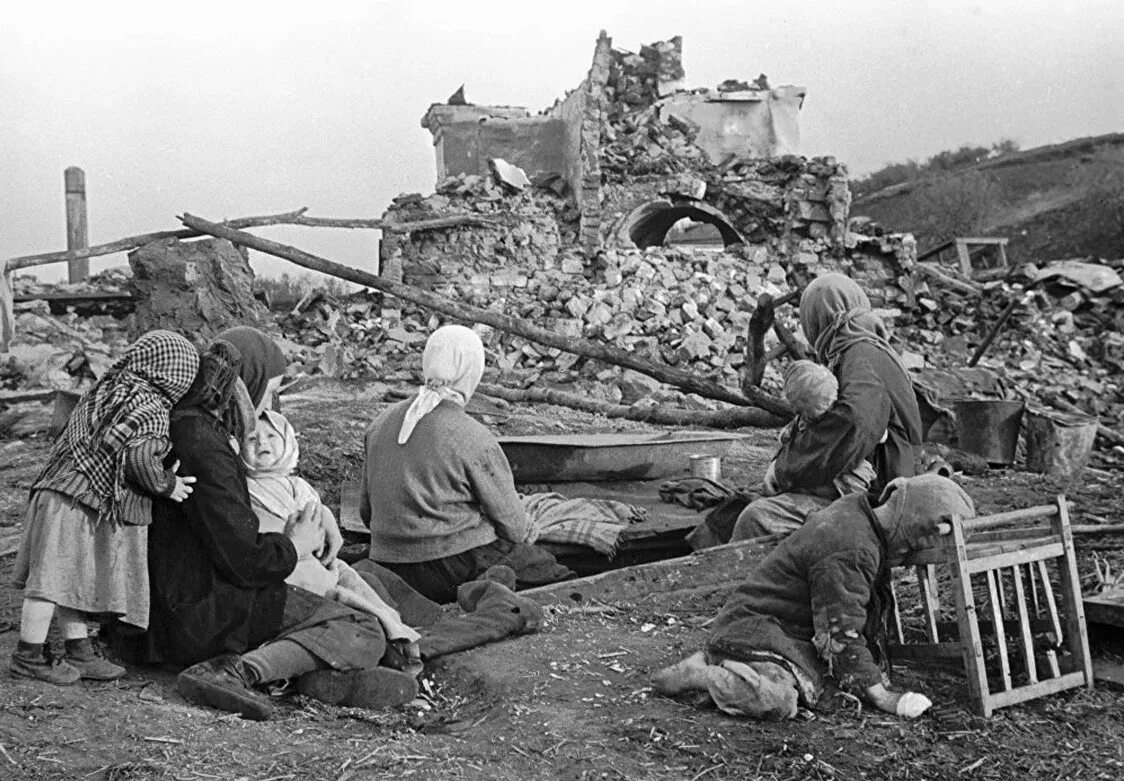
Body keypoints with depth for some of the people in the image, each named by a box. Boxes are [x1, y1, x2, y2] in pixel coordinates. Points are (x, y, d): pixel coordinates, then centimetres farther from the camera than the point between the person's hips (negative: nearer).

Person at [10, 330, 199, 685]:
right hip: (83, 503, -9)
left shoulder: (106, 390, 15)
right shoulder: (150, 409, -12)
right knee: (56, 579, -1)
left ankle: (79, 652, 22)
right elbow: (139, 459, -22)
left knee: (75, 578, 14)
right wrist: (168, 485, -5)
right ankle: (29, 655, 8)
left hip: (60, 493, 9)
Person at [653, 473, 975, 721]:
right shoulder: (851, 551, -23)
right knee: (777, 700, -32)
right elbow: (841, 632, -20)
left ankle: (716, 664, 5)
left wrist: (878, 677, 16)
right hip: (751, 629, -12)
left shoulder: (855, 514, 10)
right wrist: (880, 696, -13)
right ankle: (700, 675, -10)